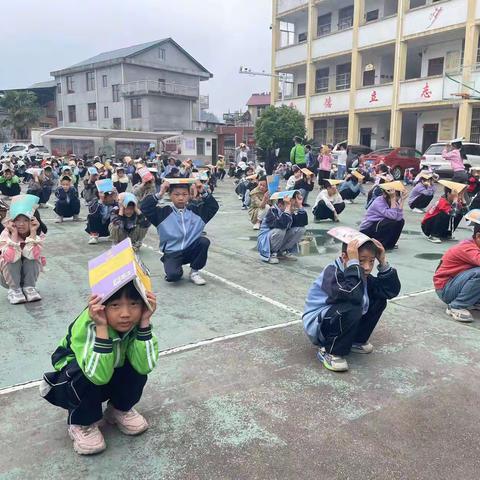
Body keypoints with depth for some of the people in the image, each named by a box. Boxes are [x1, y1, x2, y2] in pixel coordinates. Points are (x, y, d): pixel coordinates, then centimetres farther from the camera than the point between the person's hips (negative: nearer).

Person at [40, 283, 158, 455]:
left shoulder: (135, 320, -24)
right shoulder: (87, 325, -36)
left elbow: (144, 366, -33)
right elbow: (99, 375, -45)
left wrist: (145, 322, -39)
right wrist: (101, 327, -50)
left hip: (112, 377, 4)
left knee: (137, 369, -23)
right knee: (87, 377, -35)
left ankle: (120, 409, 5)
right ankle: (81, 423, -6)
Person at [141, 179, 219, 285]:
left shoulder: (196, 210, 5)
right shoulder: (163, 212, -4)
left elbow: (214, 206, 3)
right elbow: (144, 208, -14)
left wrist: (204, 192, -9)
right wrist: (159, 194, -21)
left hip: (191, 250, 3)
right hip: (172, 253, -3)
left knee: (204, 241, -28)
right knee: (173, 275, -31)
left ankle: (194, 272, -5)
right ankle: (177, 270, 12)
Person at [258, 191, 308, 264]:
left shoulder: (291, 212, -4)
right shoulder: (272, 211, -24)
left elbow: (304, 222, -15)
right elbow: (282, 224, -42)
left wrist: (299, 205, -18)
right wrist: (288, 207, -39)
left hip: (281, 241, 7)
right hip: (265, 243, -7)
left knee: (301, 229, -8)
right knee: (280, 230, -35)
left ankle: (282, 252, 4)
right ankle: (272, 254, -9)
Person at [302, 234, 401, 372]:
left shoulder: (361, 274, -1)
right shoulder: (332, 272, -25)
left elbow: (392, 291, -5)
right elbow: (353, 295, -44)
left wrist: (383, 262, -14)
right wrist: (353, 262, -37)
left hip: (339, 320, 8)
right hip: (316, 325, -8)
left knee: (379, 299, 0)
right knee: (352, 308, -35)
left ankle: (356, 341, 12)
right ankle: (329, 352, -14)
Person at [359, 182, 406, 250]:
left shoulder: (393, 202, -2)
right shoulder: (378, 202, -23)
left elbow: (399, 217, -20)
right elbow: (393, 216, -34)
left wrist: (402, 200, -18)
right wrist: (393, 199, -29)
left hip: (378, 226, 8)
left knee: (400, 221, -5)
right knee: (394, 222, -25)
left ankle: (389, 244, 6)